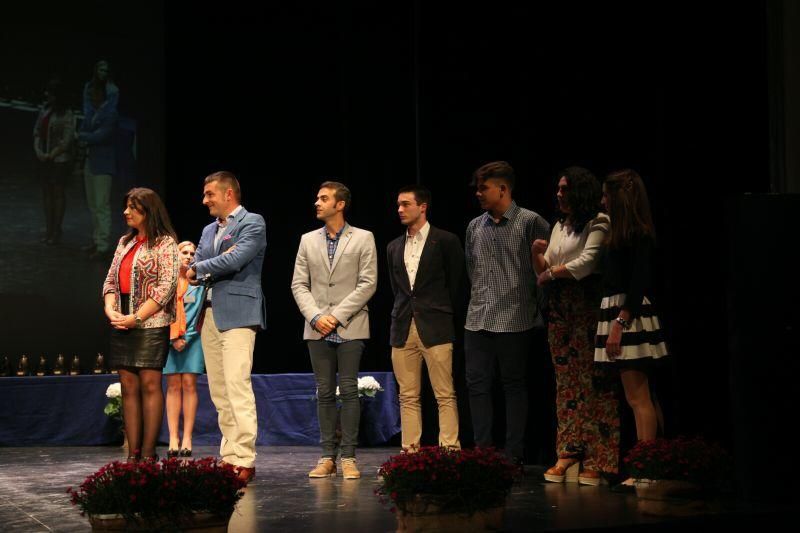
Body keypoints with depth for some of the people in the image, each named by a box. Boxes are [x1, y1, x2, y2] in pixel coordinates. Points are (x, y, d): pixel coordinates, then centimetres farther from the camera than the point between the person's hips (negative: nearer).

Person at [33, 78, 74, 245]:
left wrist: (51, 155, -13)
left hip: (60, 159, -6)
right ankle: (49, 229, 19)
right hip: (44, 159, 6)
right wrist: (38, 151, -4)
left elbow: (67, 140, -15)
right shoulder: (45, 110, 7)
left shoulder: (67, 114, -12)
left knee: (58, 192, 1)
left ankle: (57, 231, 10)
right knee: (46, 192, 10)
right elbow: (37, 131, 10)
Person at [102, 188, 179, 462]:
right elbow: (111, 280, 17)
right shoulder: (125, 242, 18)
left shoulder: (165, 243, -3)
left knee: (149, 384, -7)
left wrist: (136, 318, -15)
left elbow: (166, 286, -11)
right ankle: (133, 454, 6)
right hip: (121, 324, 7)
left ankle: (148, 454, -4)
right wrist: (110, 310, -3)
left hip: (151, 323, -6)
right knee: (128, 387, 4)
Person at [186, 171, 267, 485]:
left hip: (237, 314, -8)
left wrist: (200, 268, -2)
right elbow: (193, 271, 15)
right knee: (219, 390, 7)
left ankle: (245, 461, -14)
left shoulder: (252, 223, -2)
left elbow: (234, 260, -15)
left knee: (237, 385, -14)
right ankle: (229, 457, 11)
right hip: (210, 315, 8)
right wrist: (199, 273, -7)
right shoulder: (209, 230, 21)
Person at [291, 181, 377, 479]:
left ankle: (348, 457, 0)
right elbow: (299, 284, 9)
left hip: (349, 328, -3)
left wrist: (337, 315, -11)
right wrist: (315, 316, -7)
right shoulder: (308, 240, 12)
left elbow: (368, 284, -5)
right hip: (317, 329, 3)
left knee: (349, 391, -4)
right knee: (324, 393, 4)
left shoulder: (363, 239, 2)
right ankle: (327, 457, 8)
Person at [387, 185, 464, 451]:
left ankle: (450, 452, -4)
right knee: (408, 397, 5)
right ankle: (410, 452, 8)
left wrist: (441, 317, 4)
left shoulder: (446, 241, 0)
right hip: (403, 329, 5)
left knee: (445, 396, -5)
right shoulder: (394, 247, 15)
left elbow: (455, 284, 3)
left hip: (435, 329, -5)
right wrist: (405, 314, 11)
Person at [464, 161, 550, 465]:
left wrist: (536, 303, 1)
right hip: (478, 320, 5)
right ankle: (482, 451, 13)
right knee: (477, 384, 5)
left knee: (514, 385, 1)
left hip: (515, 321, -5)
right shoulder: (475, 227, 12)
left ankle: (514, 454, 7)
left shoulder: (530, 222, -5)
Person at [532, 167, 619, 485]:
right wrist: (537, 253, -3)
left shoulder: (598, 223, -3)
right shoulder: (560, 226, 19)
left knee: (593, 380, -8)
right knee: (566, 381, 5)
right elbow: (543, 271, 18)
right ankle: (568, 453, 7)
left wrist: (550, 274, 0)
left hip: (587, 307, -7)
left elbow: (586, 263, -12)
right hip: (559, 311, 7)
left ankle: (596, 460, -7)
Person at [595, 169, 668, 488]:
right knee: (637, 397, 11)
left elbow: (638, 283, -19)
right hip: (618, 315, 10)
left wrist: (619, 323, -22)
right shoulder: (623, 234, 17)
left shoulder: (638, 235, -12)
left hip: (630, 316, -10)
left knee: (637, 397, -10)